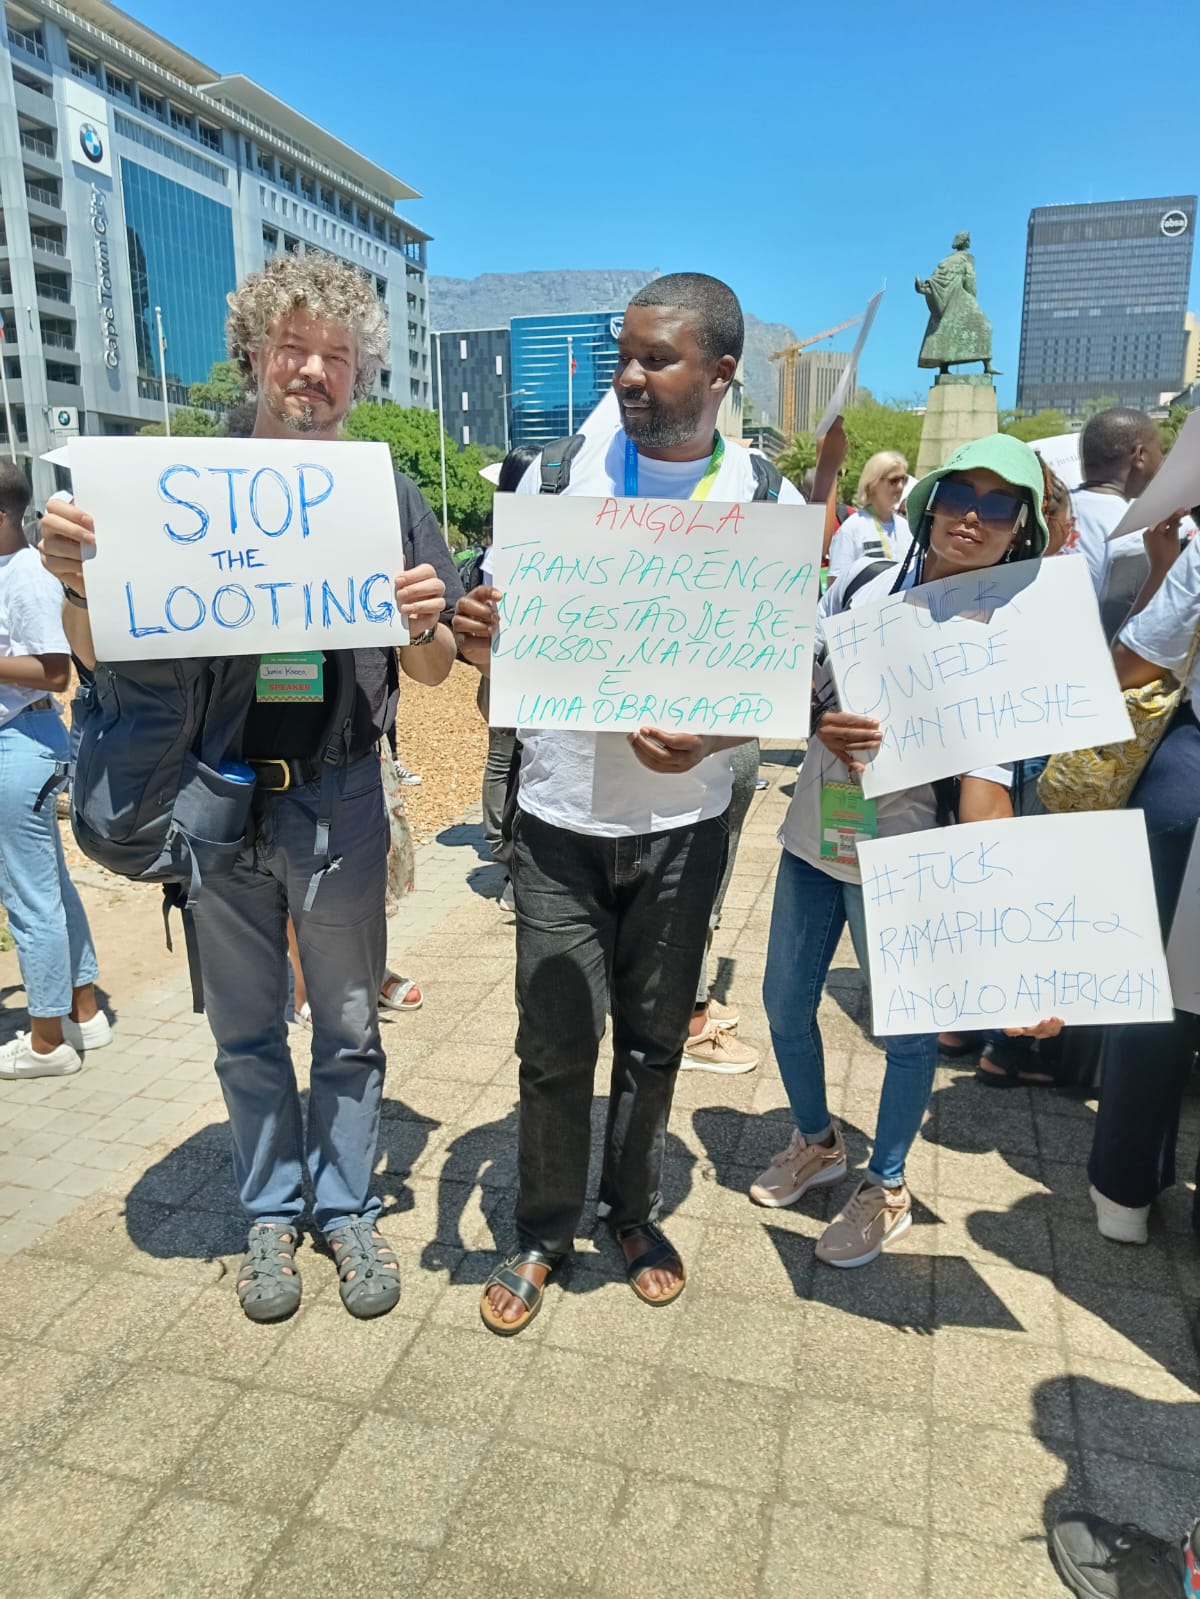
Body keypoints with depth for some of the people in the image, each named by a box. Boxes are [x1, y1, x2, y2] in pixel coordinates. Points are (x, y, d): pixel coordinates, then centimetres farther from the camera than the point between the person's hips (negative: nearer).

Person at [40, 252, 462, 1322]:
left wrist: (423, 623, -21)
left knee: (348, 1025, 12)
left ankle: (346, 1206, 32)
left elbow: (432, 674, 2)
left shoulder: (386, 497, 0)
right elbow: (107, 655, 2)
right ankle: (271, 1211, 34)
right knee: (246, 1029, 15)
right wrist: (76, 580, -19)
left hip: (339, 800, 0)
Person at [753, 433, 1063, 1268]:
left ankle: (887, 1186, 33)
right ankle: (818, 1142, 43)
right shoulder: (864, 585, -2)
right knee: (785, 1003, 15)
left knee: (908, 1030, 6)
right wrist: (823, 721, -18)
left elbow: (987, 787, -21)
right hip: (812, 833, 4)